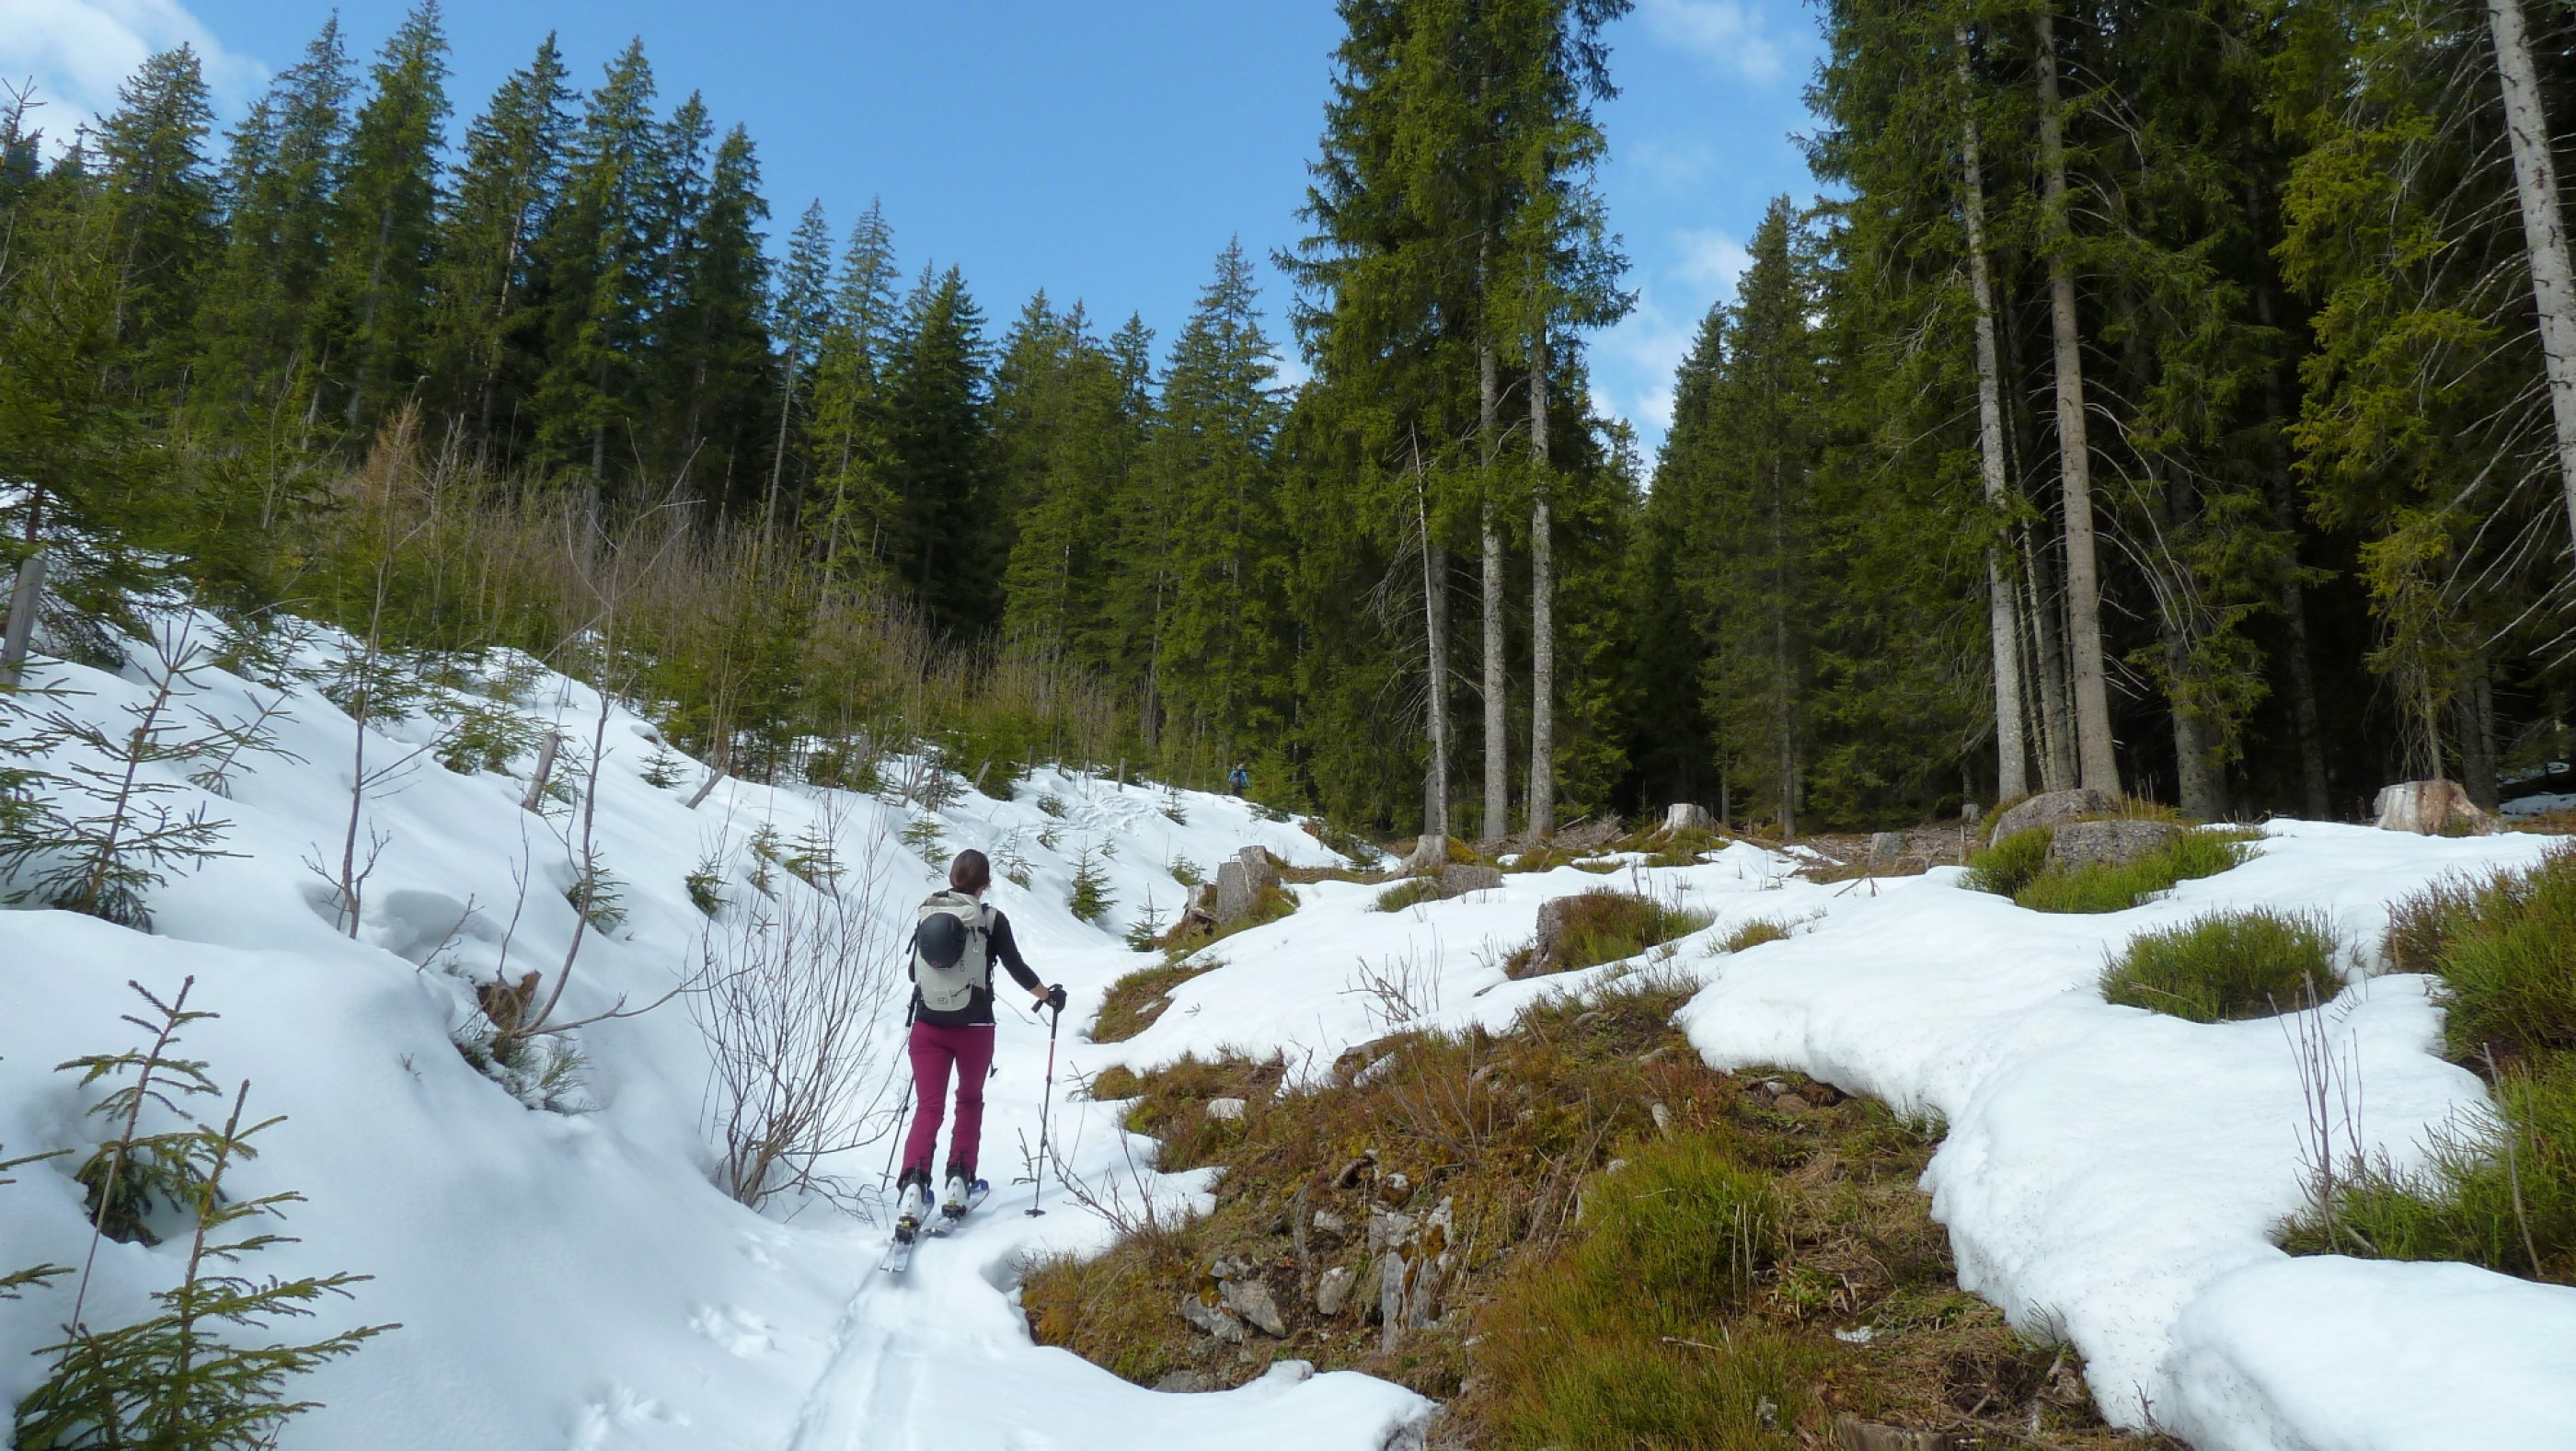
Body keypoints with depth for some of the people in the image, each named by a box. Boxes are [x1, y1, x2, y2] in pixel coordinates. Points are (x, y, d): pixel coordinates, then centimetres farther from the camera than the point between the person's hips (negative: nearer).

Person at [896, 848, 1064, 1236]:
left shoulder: (927, 914, 3)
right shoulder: (991, 919, -7)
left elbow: (913, 971, 14)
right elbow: (1016, 967, -3)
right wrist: (1049, 995, 15)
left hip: (927, 1026, 2)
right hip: (973, 1029, -2)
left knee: (928, 1107, 3)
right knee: (969, 1101, 21)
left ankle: (912, 1188, -18)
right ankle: (958, 1183, 15)